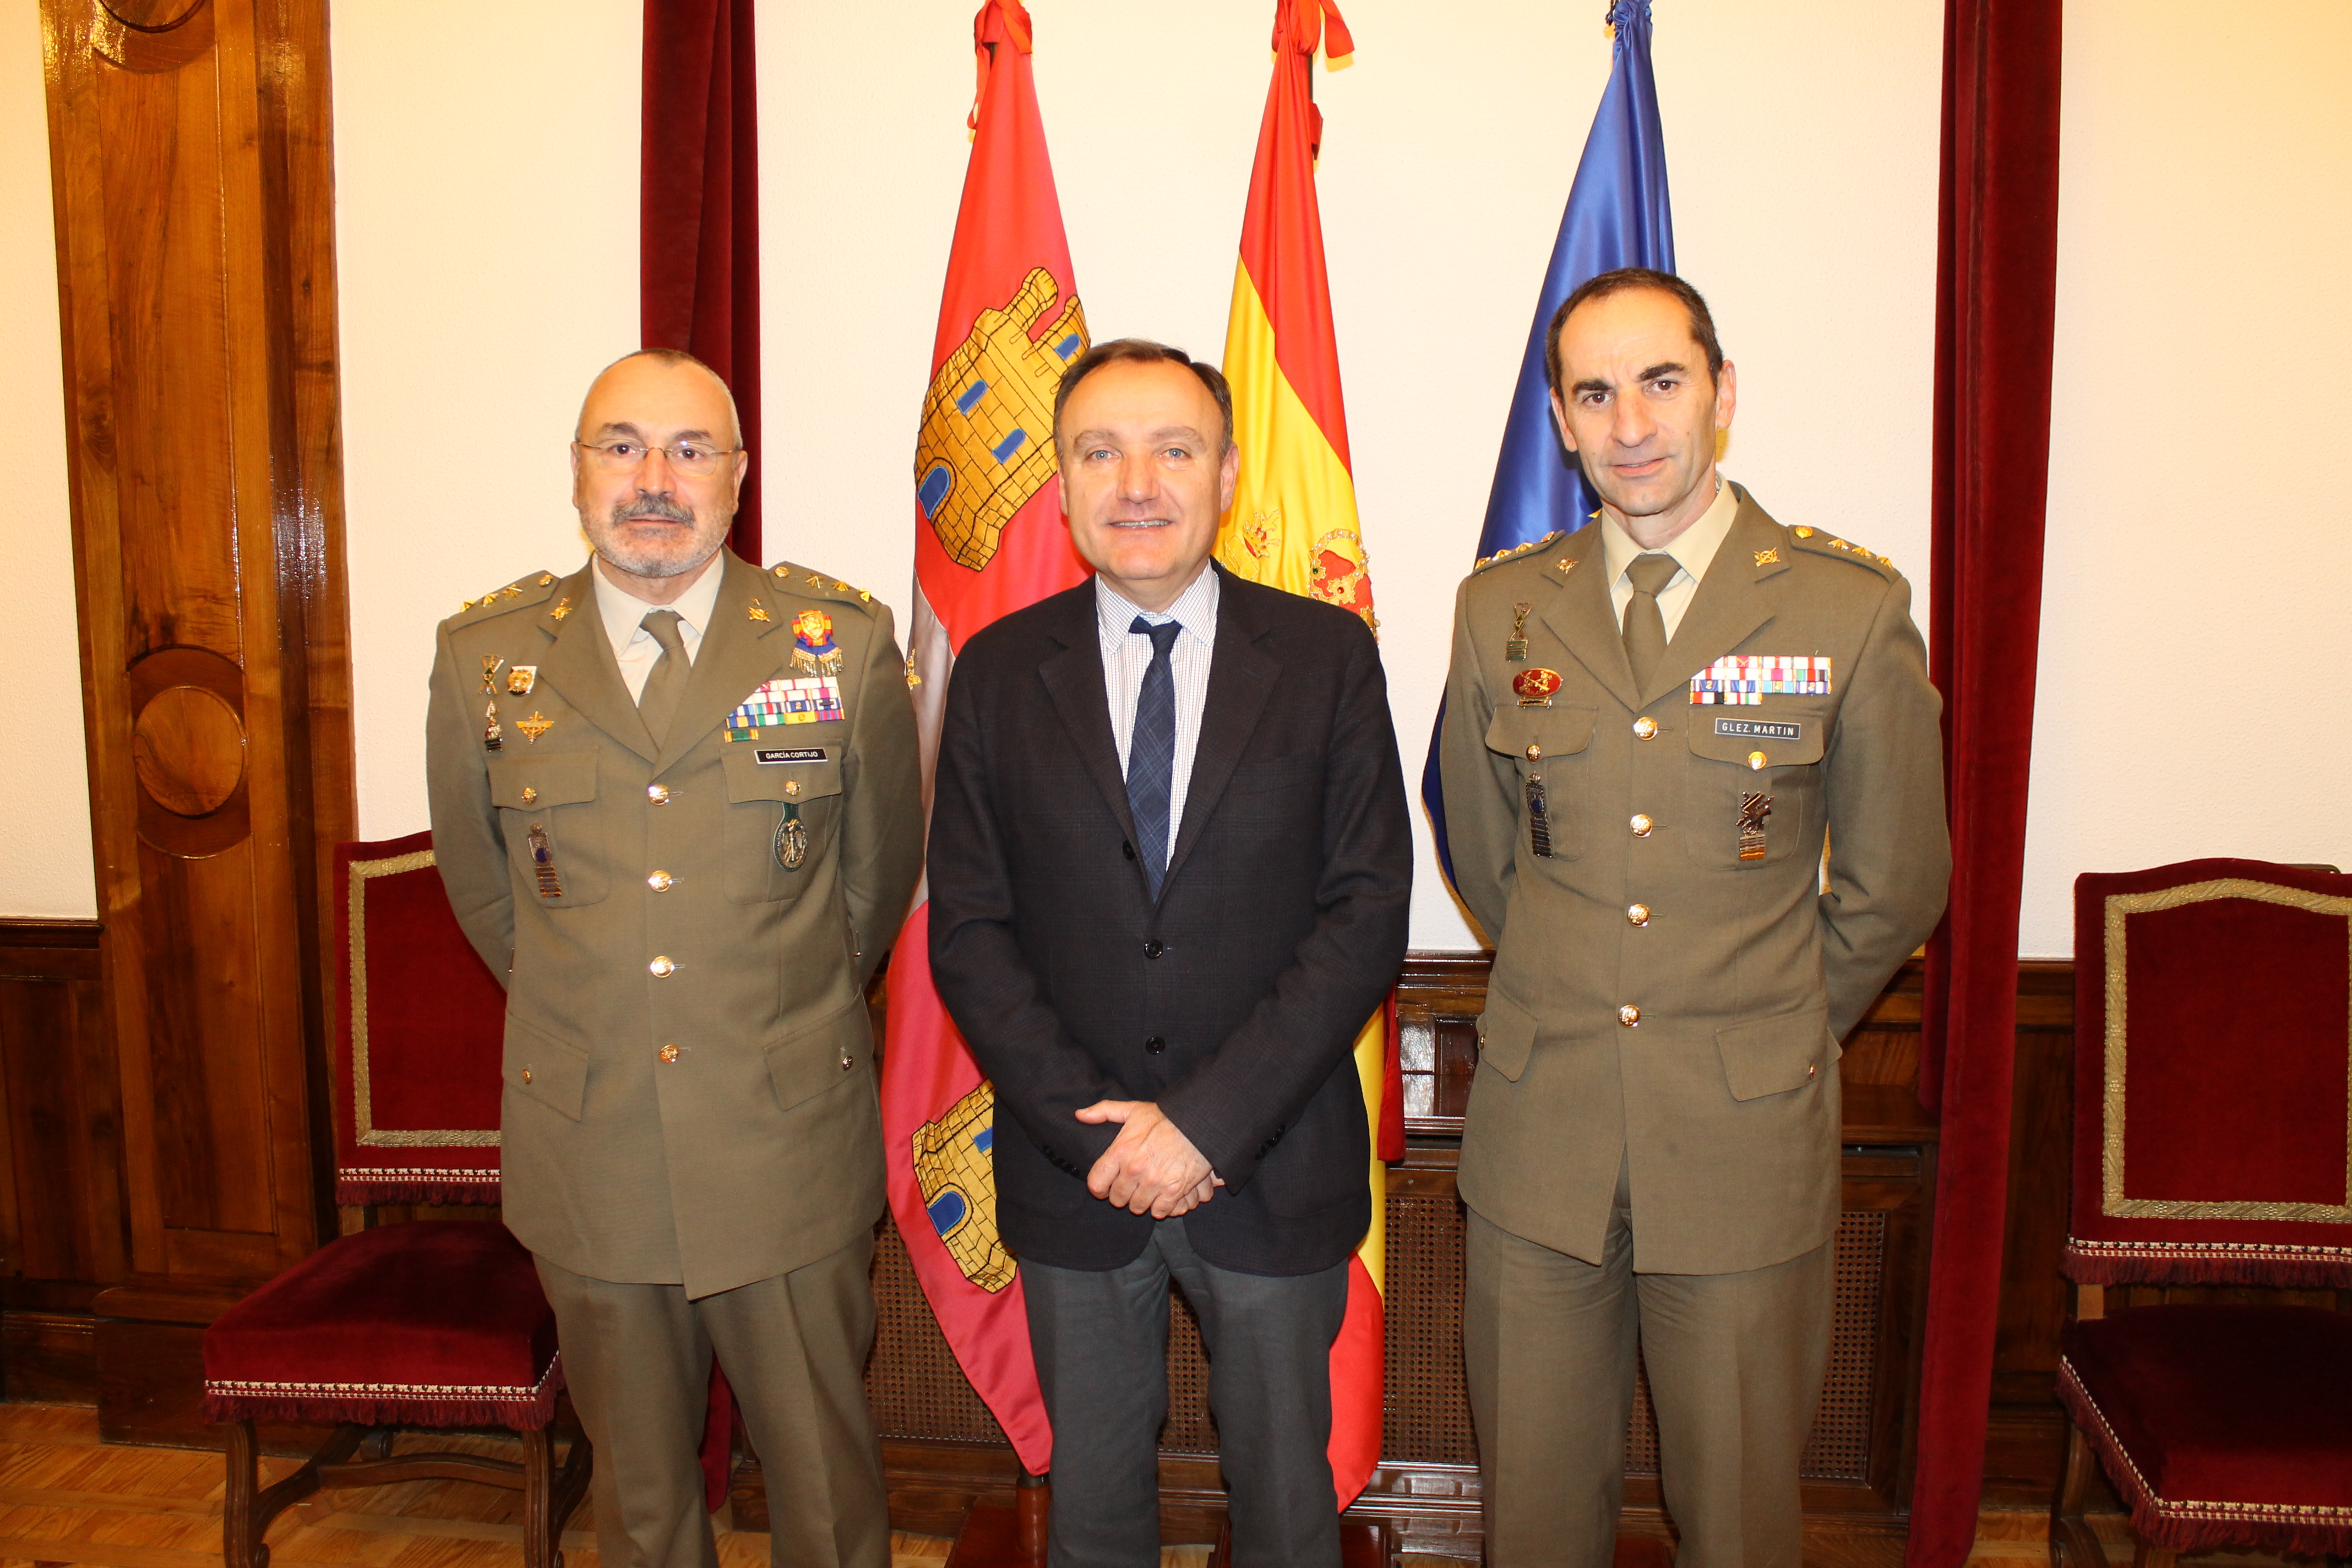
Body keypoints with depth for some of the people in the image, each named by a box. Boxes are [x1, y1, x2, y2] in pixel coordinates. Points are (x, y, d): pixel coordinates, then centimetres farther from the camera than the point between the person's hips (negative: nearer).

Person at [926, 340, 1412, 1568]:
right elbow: (968, 933, -2)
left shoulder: (1326, 657, -4)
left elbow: (1368, 912, -10)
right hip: (1072, 1176, 1)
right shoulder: (998, 672, 0)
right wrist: (1091, 1130, -13)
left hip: (1275, 1169, -1)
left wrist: (1210, 1121, -16)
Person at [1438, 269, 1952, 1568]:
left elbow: (1893, 886, 3)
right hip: (1536, 1135, 2)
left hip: (1747, 1145, -2)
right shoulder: (1501, 607, 2)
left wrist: (1767, 1031, 10)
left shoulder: (1852, 608, -5)